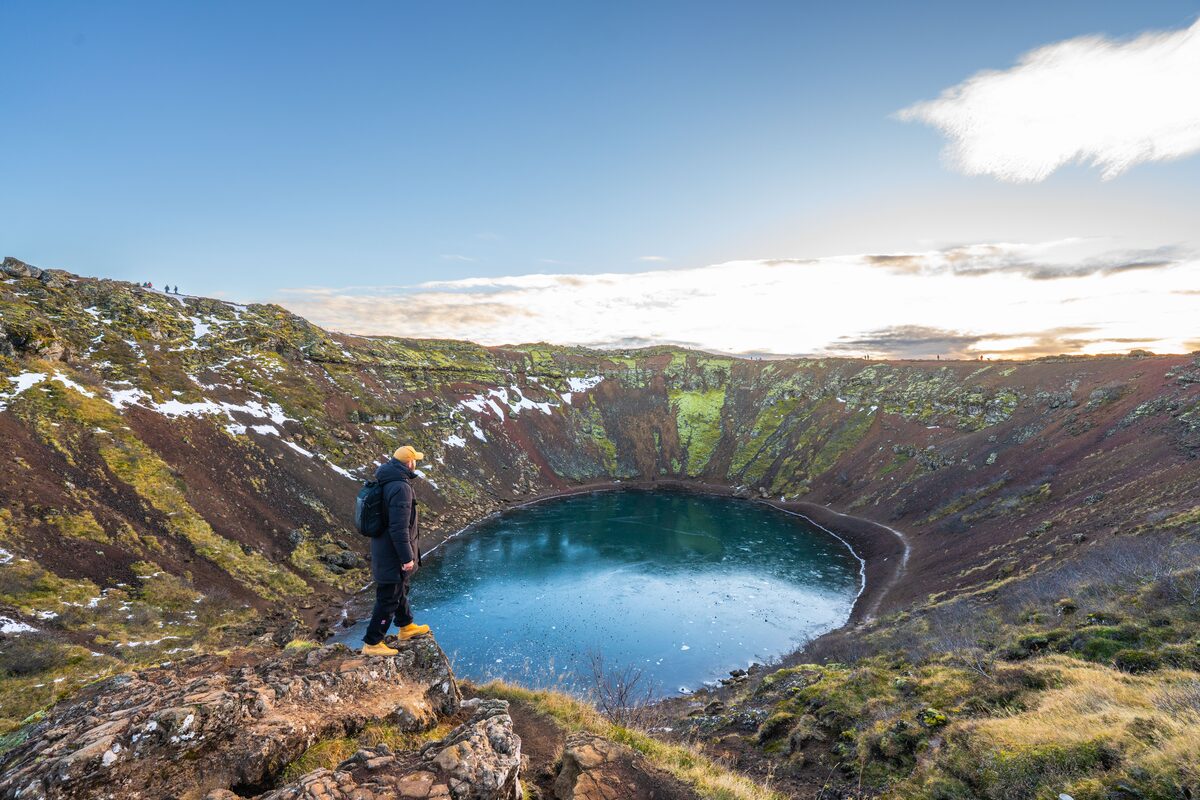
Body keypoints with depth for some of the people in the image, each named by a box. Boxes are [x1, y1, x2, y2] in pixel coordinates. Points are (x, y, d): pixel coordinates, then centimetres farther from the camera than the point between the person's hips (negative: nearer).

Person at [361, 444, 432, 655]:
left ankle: (406, 626, 43)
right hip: (392, 554, -10)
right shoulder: (401, 487, -27)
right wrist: (407, 557, -21)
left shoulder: (387, 481, 5)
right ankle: (372, 644, 15)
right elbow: (399, 528, -29)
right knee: (388, 598, 3)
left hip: (384, 549, 10)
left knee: (400, 589, 25)